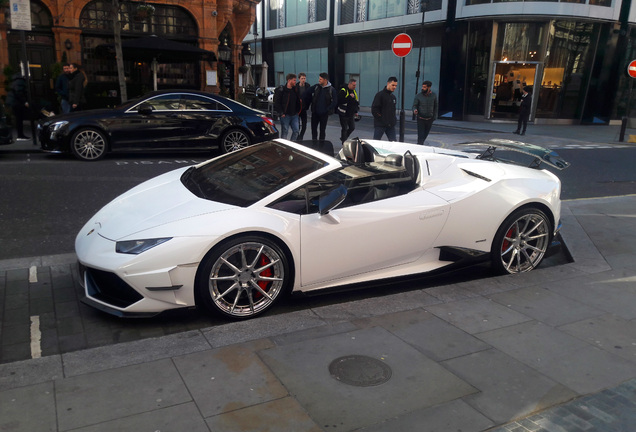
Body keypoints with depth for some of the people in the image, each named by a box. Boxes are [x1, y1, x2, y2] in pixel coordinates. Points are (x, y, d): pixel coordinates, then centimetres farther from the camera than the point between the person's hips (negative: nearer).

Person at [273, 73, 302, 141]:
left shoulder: (296, 90, 8)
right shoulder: (281, 90, -9)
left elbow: (298, 101, 18)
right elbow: (277, 103, -10)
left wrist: (297, 111, 8)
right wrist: (281, 113, -14)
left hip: (294, 115, 5)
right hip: (285, 115, -5)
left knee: (296, 131, 5)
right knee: (284, 131, 0)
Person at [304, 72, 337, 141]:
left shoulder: (331, 89, -6)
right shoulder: (316, 87, 1)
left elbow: (335, 101, -5)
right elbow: (307, 94, 10)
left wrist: (328, 109, -14)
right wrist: (307, 104, 6)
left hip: (324, 113, -3)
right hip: (315, 112, 3)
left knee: (323, 129, 7)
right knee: (313, 128, 7)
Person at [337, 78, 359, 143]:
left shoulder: (353, 91, 11)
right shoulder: (343, 91, -14)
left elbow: (357, 101, 23)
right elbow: (340, 101, -25)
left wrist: (356, 111, 17)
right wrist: (349, 97, -28)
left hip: (351, 114, 7)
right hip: (344, 114, -7)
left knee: (352, 128, 9)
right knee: (344, 129, 0)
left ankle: (343, 138, 30)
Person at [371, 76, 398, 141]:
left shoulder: (393, 97, 14)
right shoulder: (380, 94, -8)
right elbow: (374, 109, -12)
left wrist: (393, 120, 10)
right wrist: (380, 118, -12)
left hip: (391, 125, 6)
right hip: (380, 124, -6)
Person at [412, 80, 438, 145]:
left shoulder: (434, 96, 1)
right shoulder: (418, 96, -5)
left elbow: (435, 107, 10)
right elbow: (414, 105, -4)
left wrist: (434, 117, 6)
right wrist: (414, 110, -27)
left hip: (429, 119, 3)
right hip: (421, 119, -3)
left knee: (425, 134, 13)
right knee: (420, 135, -9)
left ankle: (421, 144, 31)